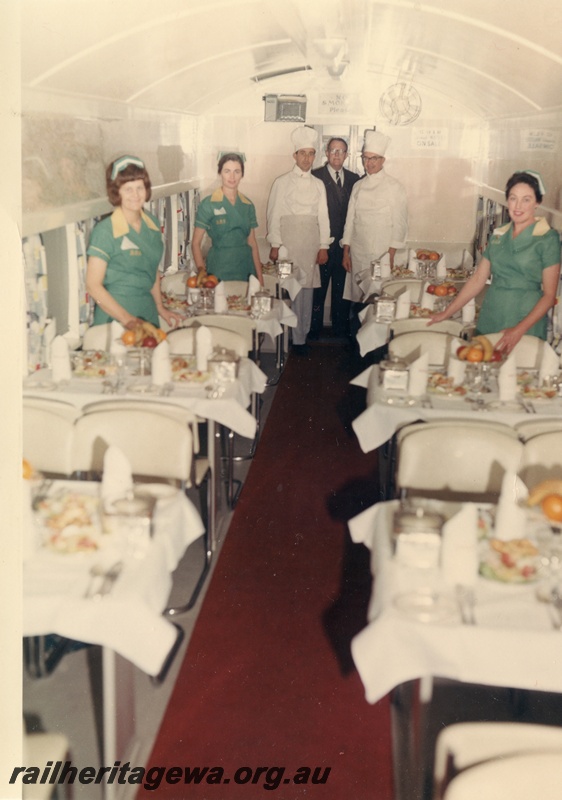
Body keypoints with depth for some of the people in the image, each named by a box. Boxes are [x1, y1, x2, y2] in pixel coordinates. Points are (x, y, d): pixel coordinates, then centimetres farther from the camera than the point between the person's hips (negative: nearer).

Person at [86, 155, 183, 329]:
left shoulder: (153, 224, 4)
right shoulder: (105, 231, -14)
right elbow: (93, 285, -15)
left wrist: (160, 308, 14)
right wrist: (127, 319, -20)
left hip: (148, 313, 5)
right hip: (115, 316, -5)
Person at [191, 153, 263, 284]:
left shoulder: (248, 205, 8)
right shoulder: (208, 204, -4)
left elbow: (252, 243, 11)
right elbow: (196, 243, -5)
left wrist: (260, 277, 7)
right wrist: (201, 271, -17)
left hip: (246, 270, 4)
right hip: (219, 271, -4)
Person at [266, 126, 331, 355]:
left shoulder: (318, 185, 13)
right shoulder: (282, 182, 3)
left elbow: (323, 216, 11)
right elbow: (274, 215, 0)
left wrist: (323, 246, 4)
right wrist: (274, 246, -7)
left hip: (311, 245, 3)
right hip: (288, 243, -3)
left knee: (306, 289, 4)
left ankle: (302, 335, 12)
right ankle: (296, 337, 0)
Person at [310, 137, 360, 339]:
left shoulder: (353, 179, 12)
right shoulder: (315, 177, -2)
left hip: (345, 244, 4)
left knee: (342, 289, 10)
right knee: (318, 289, 3)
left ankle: (341, 329, 20)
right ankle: (314, 329, 14)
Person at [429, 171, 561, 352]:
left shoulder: (547, 239, -6)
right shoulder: (498, 235, 9)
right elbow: (478, 279, 12)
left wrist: (519, 330, -19)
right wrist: (446, 313, 9)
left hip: (526, 322, -4)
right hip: (488, 322, 4)